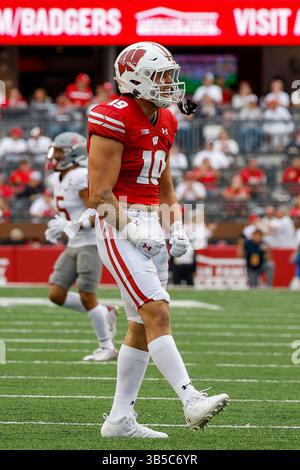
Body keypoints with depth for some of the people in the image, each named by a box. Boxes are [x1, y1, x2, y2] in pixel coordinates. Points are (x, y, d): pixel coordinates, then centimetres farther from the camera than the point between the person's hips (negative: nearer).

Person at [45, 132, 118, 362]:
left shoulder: (81, 179, -17)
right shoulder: (58, 180, 11)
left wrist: (68, 226, -30)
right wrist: (57, 229, 7)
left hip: (91, 244, -9)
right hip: (74, 246, 9)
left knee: (87, 297, -6)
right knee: (56, 294, 1)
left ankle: (107, 348, 7)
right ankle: (105, 314, 18)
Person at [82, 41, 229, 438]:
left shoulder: (164, 123, 14)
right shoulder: (115, 120, -13)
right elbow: (100, 194, -15)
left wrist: (177, 226, 12)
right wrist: (134, 231, -19)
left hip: (151, 229, 9)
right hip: (120, 227, -9)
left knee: (142, 326, 9)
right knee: (157, 313, -18)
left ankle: (120, 419, 14)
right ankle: (192, 401, -26)